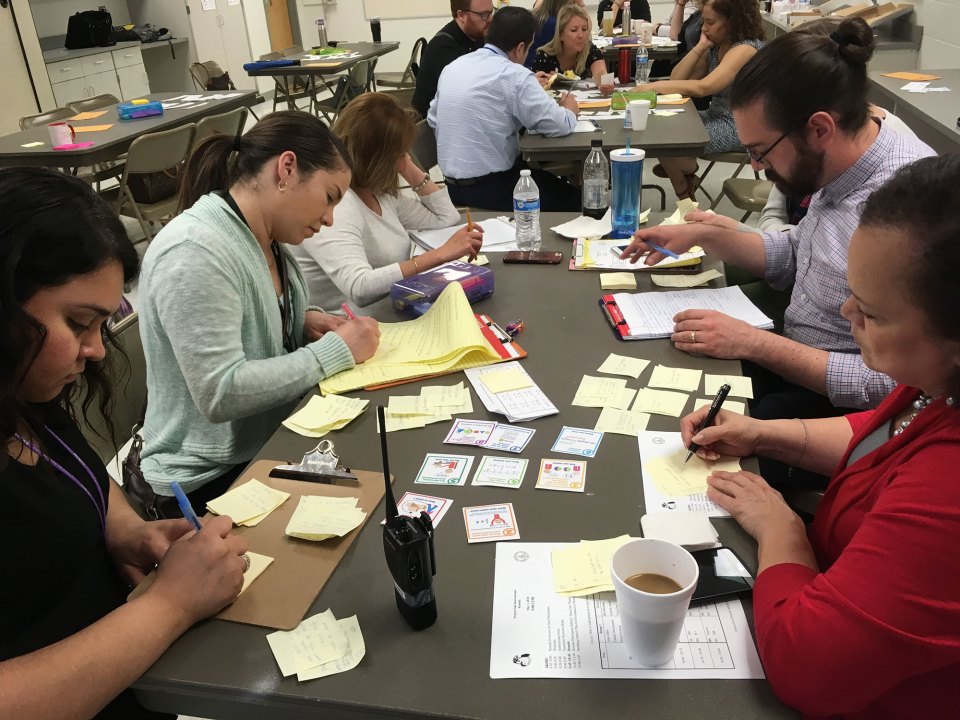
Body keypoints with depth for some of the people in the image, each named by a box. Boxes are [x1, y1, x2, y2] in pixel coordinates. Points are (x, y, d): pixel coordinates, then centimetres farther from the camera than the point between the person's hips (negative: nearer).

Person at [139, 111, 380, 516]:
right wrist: (336, 350, -22)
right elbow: (220, 394, -29)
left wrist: (304, 321, -2)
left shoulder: (262, 235, 2)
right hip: (210, 479, -8)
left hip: (271, 444, 8)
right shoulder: (194, 252, -25)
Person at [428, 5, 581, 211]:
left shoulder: (453, 66, 6)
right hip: (492, 187, -8)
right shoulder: (514, 74, -15)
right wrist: (569, 111, 8)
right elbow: (559, 126, -15)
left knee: (545, 178, 27)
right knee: (573, 200, 12)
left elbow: (433, 119, 16)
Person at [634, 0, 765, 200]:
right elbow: (677, 79, 2)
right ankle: (685, 168, 18)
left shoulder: (746, 49, -18)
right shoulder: (715, 47, 9)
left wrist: (654, 86, -27)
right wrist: (701, 46, -6)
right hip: (716, 116, 9)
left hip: (739, 128, -9)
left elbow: (702, 87, -30)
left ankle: (687, 203, 5)